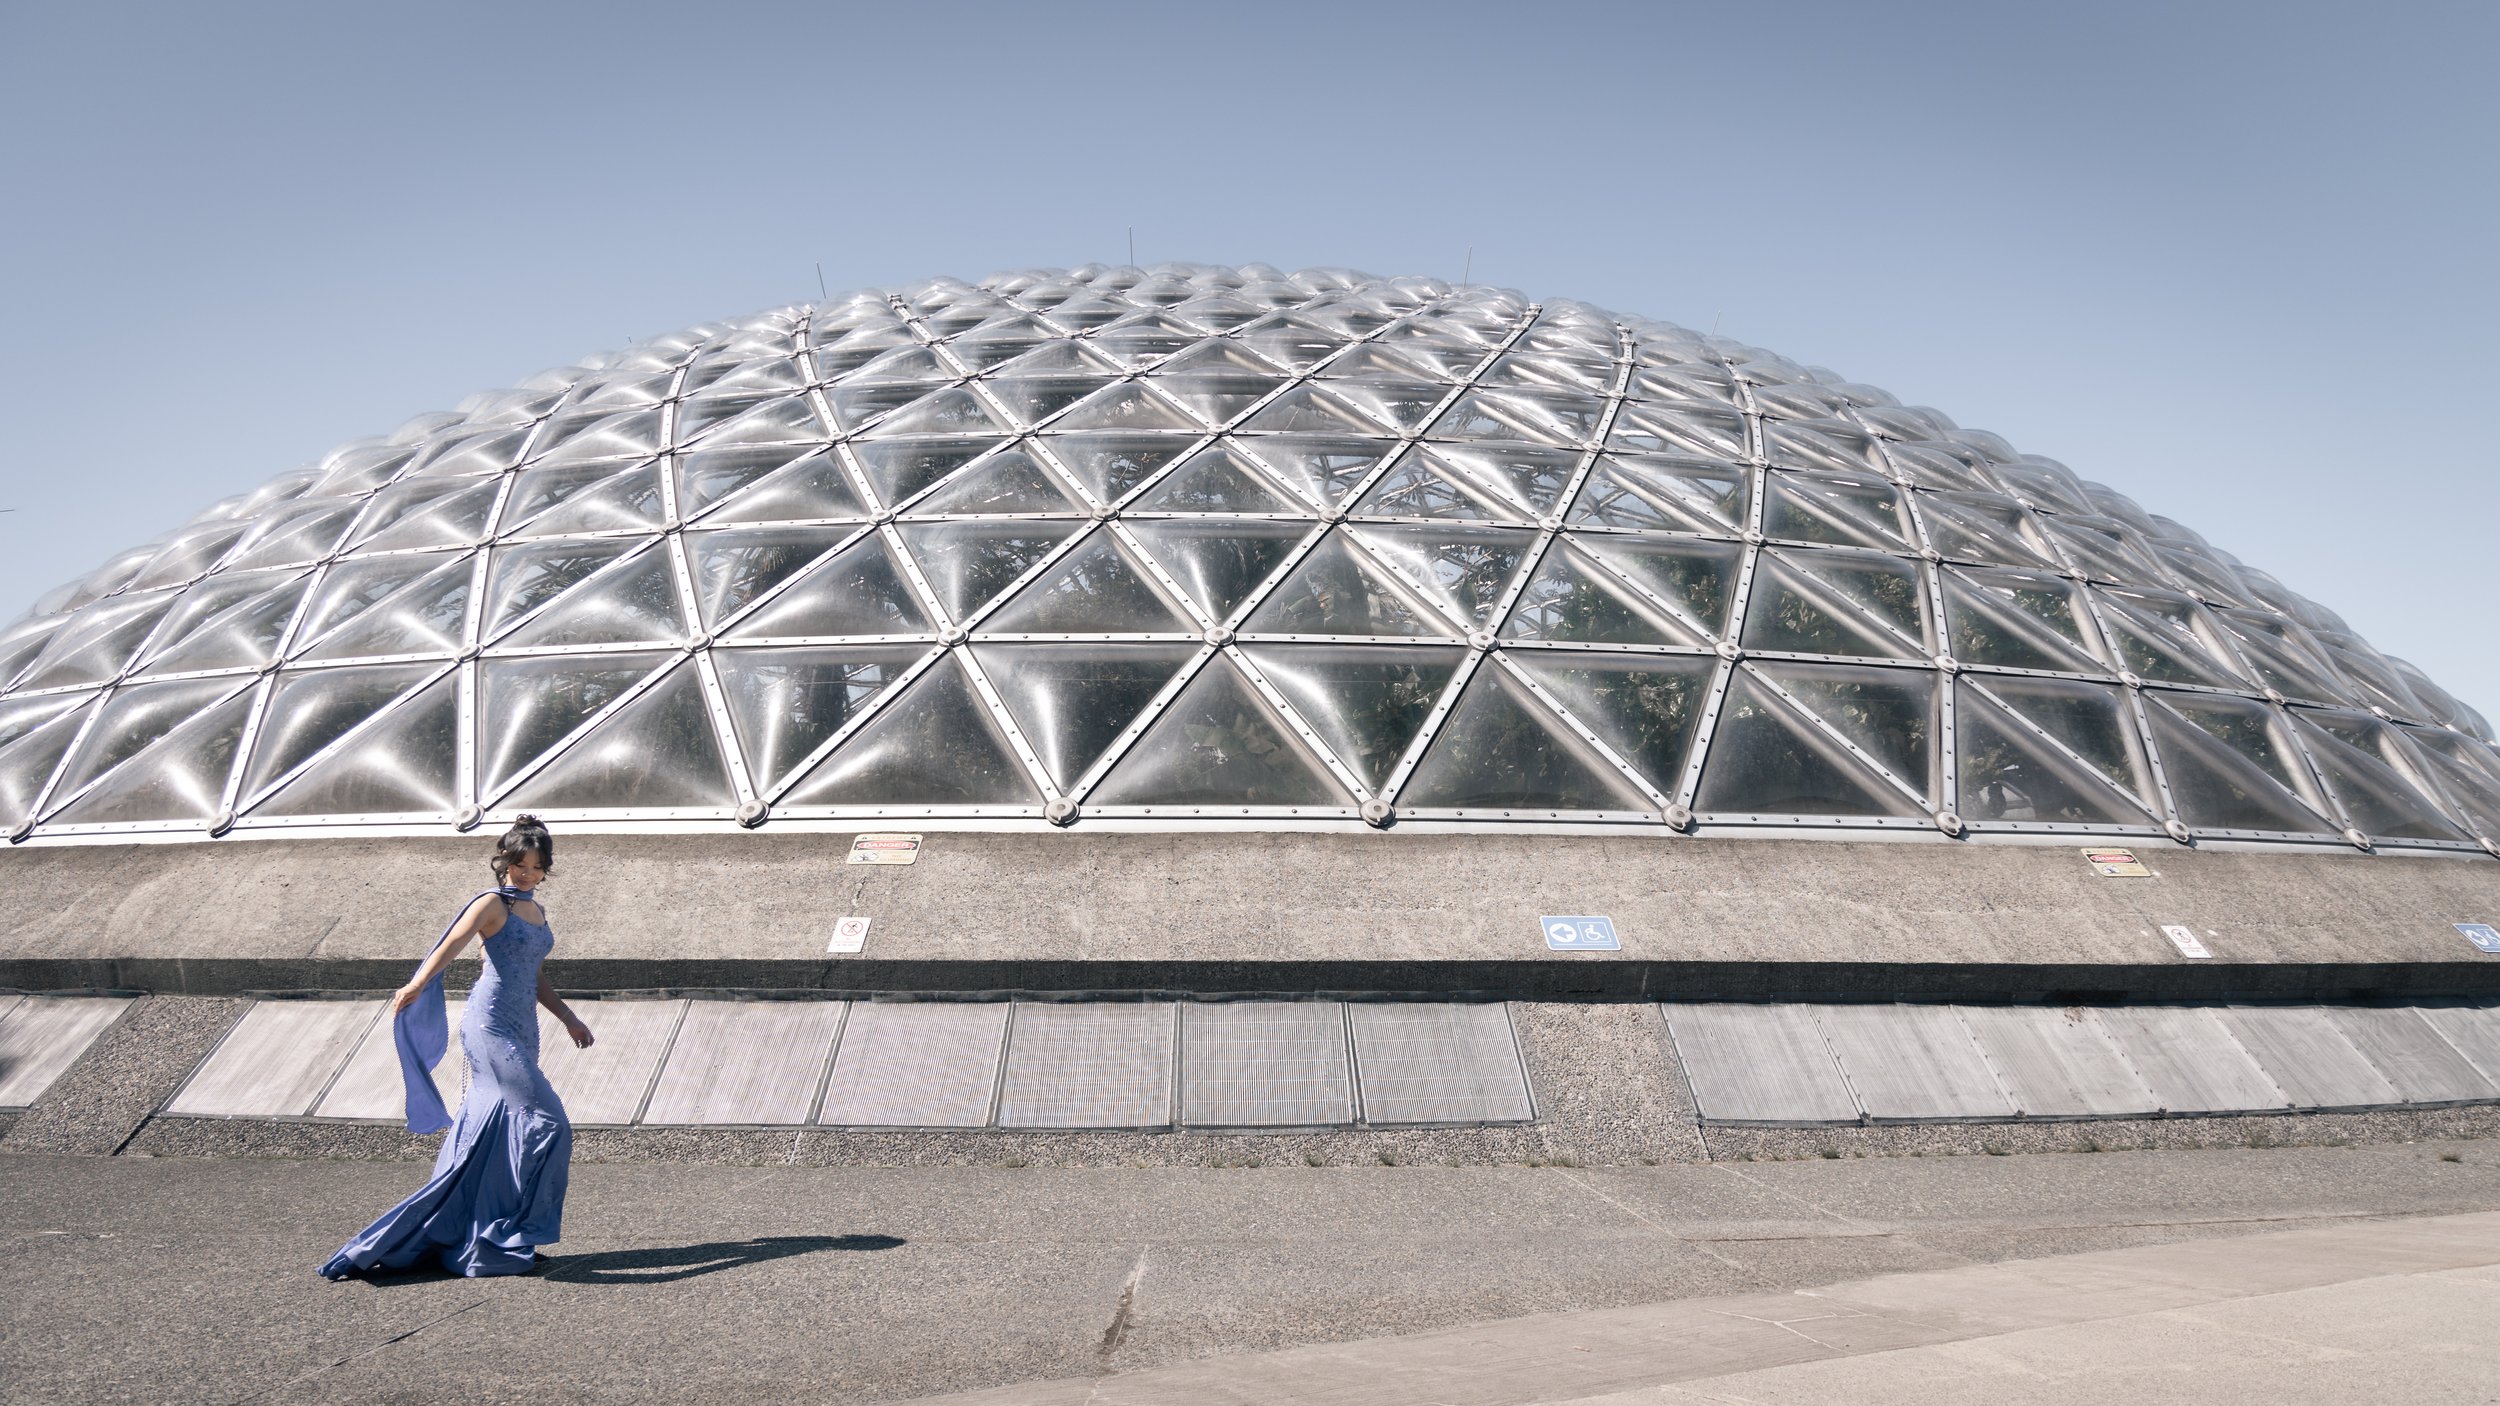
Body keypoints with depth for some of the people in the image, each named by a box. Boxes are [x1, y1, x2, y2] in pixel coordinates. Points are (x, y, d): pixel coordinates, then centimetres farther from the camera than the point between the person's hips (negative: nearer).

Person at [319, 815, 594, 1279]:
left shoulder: (537, 910, 17)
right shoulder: (492, 903, -6)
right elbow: (451, 944, -24)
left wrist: (568, 1018, 25)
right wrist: (416, 986, -40)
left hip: (520, 1032, 8)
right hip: (490, 1026, -8)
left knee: (489, 1136, 10)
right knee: (547, 1120, -12)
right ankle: (499, 1240, -3)